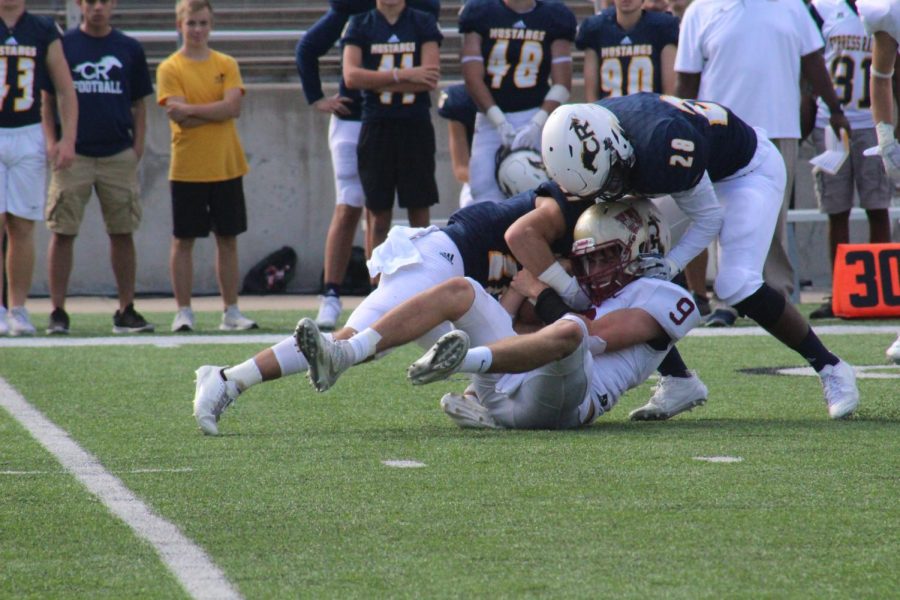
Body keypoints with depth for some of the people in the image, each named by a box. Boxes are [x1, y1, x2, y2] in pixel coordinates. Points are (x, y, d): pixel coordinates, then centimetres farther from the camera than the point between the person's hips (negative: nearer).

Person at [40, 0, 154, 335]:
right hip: (73, 155, -2)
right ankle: (58, 313, 0)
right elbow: (47, 99, 5)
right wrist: (51, 141, -7)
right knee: (62, 232, -3)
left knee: (122, 232, 4)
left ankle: (126, 311, 10)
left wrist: (138, 145, 2)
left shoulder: (129, 49, 10)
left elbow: (139, 104, 14)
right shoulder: (62, 46, 4)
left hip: (118, 155, 2)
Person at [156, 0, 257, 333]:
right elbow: (180, 118, -13)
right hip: (187, 169, -3)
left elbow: (233, 106, -9)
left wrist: (192, 109, -15)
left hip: (227, 167, 3)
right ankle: (183, 312, 6)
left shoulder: (226, 65, 7)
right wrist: (216, 111, -13)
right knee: (183, 240, 1)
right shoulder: (170, 69, -1)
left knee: (228, 239, 6)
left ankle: (231, 311, 12)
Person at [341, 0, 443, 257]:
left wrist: (377, 82, -10)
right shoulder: (360, 24, 5)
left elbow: (430, 79, -8)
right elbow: (351, 76, -8)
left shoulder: (423, 23, 4)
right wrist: (403, 75, -14)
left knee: (420, 211, 1)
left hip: (416, 123, 0)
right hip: (376, 126, 0)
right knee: (378, 214, 3)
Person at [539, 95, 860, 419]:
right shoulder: (589, 141, -23)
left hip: (749, 169, -8)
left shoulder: (661, 148, -42)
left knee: (736, 285, -23)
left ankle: (830, 369, -7)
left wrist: (669, 265, -31)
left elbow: (709, 218, -25)